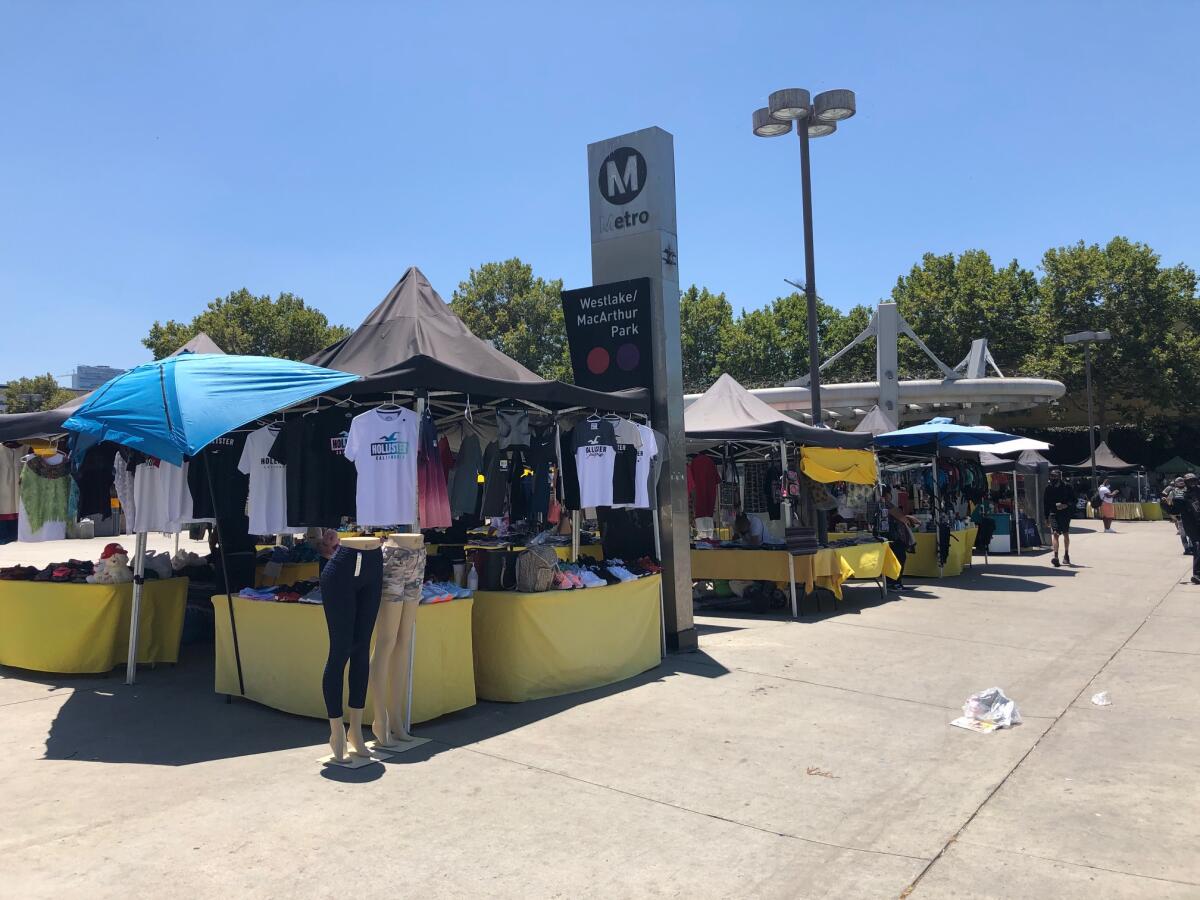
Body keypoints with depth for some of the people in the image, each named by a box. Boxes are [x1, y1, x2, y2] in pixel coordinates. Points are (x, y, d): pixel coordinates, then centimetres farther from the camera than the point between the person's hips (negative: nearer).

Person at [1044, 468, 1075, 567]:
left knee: (1066, 535, 14)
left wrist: (1065, 505, -18)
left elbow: (1074, 500, 1)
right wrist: (1046, 517, 6)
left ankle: (1066, 555, 33)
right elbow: (1045, 503, 6)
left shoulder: (1066, 487, -3)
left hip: (1065, 514, 1)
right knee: (1055, 534, -14)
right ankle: (1055, 557, -21)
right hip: (1054, 514, -1)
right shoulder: (1048, 488, 0)